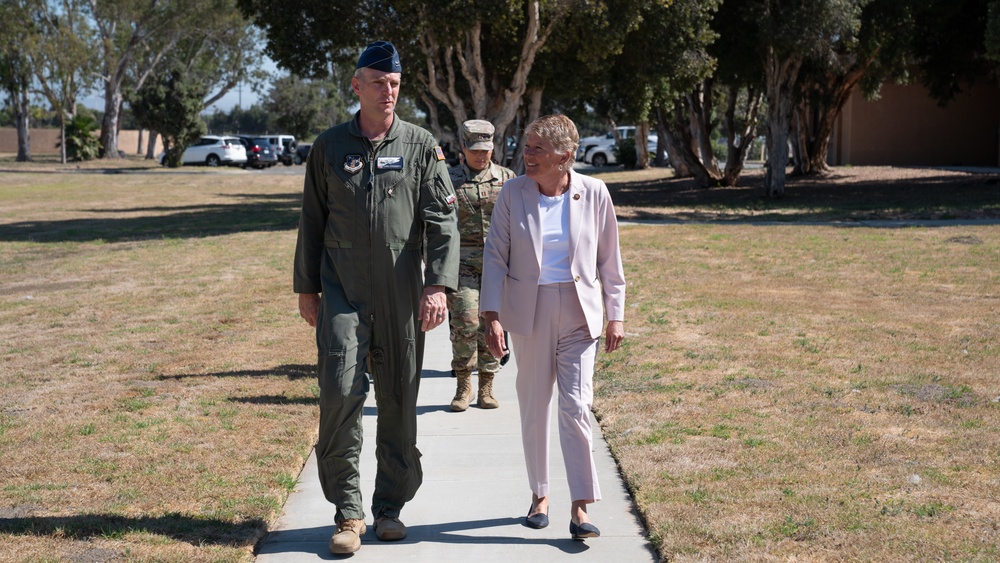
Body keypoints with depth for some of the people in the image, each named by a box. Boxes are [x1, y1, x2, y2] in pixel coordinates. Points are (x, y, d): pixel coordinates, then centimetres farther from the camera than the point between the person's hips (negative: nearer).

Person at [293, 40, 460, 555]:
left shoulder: (421, 146, 3)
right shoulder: (329, 147, 6)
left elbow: (443, 221, -1)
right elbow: (312, 222, 11)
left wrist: (438, 285, -12)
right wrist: (306, 289, 10)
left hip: (401, 295, 0)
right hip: (342, 293, 0)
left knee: (398, 401, 7)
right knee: (340, 392, -11)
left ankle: (390, 507, 21)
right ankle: (348, 512, 2)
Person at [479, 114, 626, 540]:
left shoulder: (593, 193, -2)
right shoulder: (513, 193, -2)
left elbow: (609, 259, 5)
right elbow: (495, 257, -1)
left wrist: (616, 316, 2)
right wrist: (492, 316, -9)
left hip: (579, 313, -1)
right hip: (529, 313, 1)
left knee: (576, 407, -8)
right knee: (534, 407, 9)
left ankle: (580, 509, -5)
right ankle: (539, 496, 25)